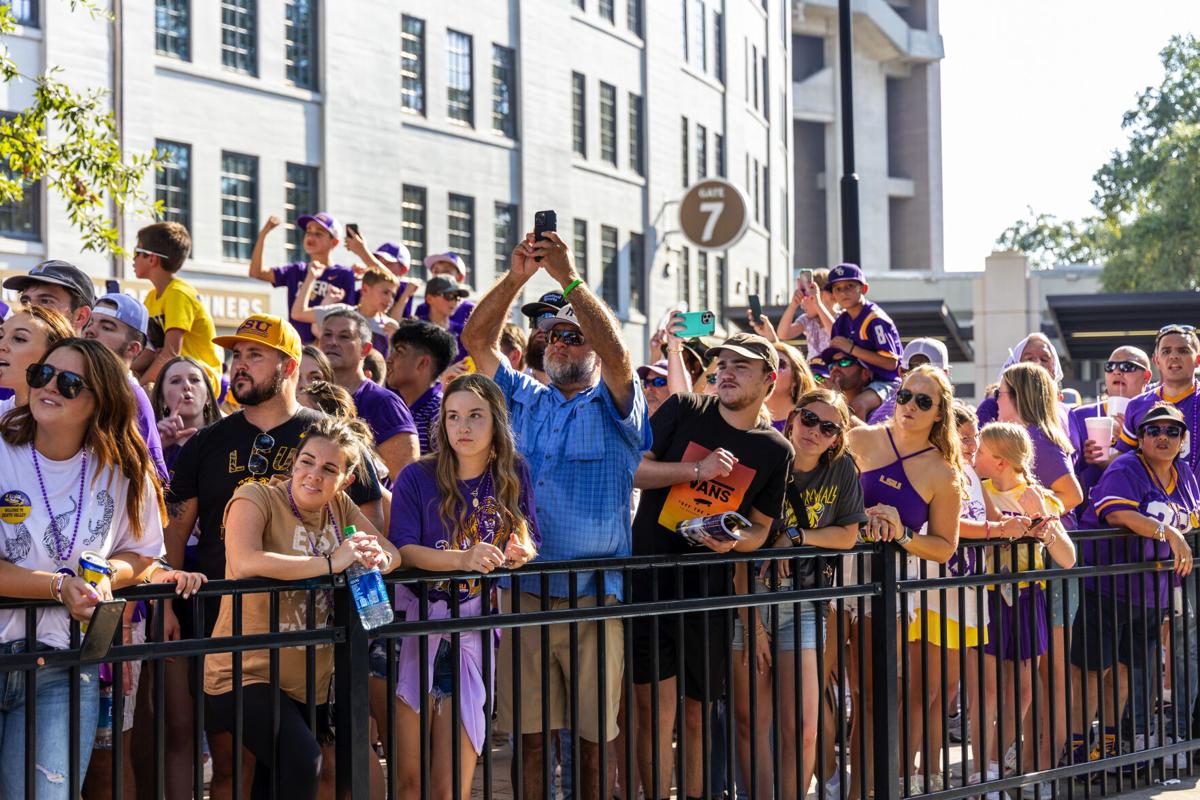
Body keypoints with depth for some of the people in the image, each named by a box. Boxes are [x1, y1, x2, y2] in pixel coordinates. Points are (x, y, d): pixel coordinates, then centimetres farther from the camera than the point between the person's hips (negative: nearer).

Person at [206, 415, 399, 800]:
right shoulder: (256, 498, -12)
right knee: (302, 759, -29)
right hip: (246, 677, -7)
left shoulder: (339, 507, 8)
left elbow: (393, 553, 6)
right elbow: (242, 564, -30)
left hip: (311, 682, 7)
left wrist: (378, 559, -19)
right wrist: (330, 563, -23)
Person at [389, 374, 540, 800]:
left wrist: (522, 551, -17)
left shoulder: (513, 474, 5)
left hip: (472, 627, 2)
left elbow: (528, 540, 7)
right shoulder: (417, 478, -5)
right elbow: (402, 549, -14)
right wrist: (463, 559, -29)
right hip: (416, 620, -2)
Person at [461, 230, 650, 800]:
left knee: (594, 737, 1)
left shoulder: (613, 407, 6)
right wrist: (516, 276, -4)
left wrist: (569, 279, -16)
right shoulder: (523, 400, 17)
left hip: (595, 596, -3)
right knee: (530, 735, 3)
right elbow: (477, 341, 9)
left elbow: (618, 352, -14)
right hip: (523, 593, 3)